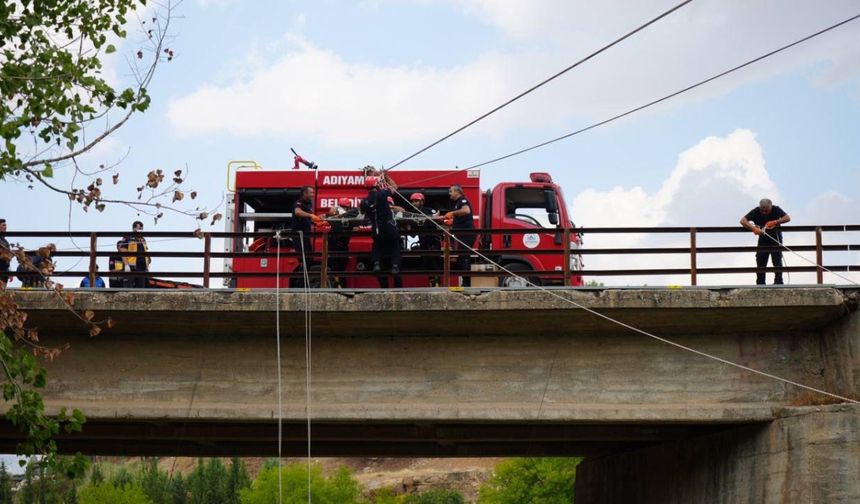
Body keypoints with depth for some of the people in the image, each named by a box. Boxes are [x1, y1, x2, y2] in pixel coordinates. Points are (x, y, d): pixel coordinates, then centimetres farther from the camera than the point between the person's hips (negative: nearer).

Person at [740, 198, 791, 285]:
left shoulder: (776, 210, -15)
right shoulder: (756, 211, -14)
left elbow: (787, 218, -24)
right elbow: (743, 221, -23)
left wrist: (775, 222, -36)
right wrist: (753, 228, -38)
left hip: (775, 238, -1)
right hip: (763, 239, 1)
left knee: (777, 261, -7)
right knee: (760, 263, -1)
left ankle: (778, 282, -3)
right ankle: (760, 284, 5)